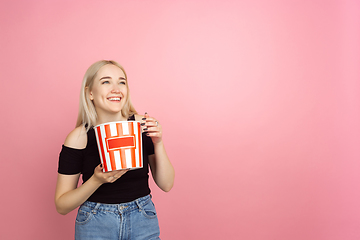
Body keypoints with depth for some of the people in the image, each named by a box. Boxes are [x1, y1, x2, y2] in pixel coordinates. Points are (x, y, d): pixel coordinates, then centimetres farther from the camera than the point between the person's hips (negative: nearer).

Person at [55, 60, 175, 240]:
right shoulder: (79, 137, -12)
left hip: (143, 221, 2)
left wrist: (158, 144, -19)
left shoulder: (143, 125, -9)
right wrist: (96, 180, -23)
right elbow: (61, 205, -8)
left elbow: (166, 184, -5)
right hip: (95, 225, -1)